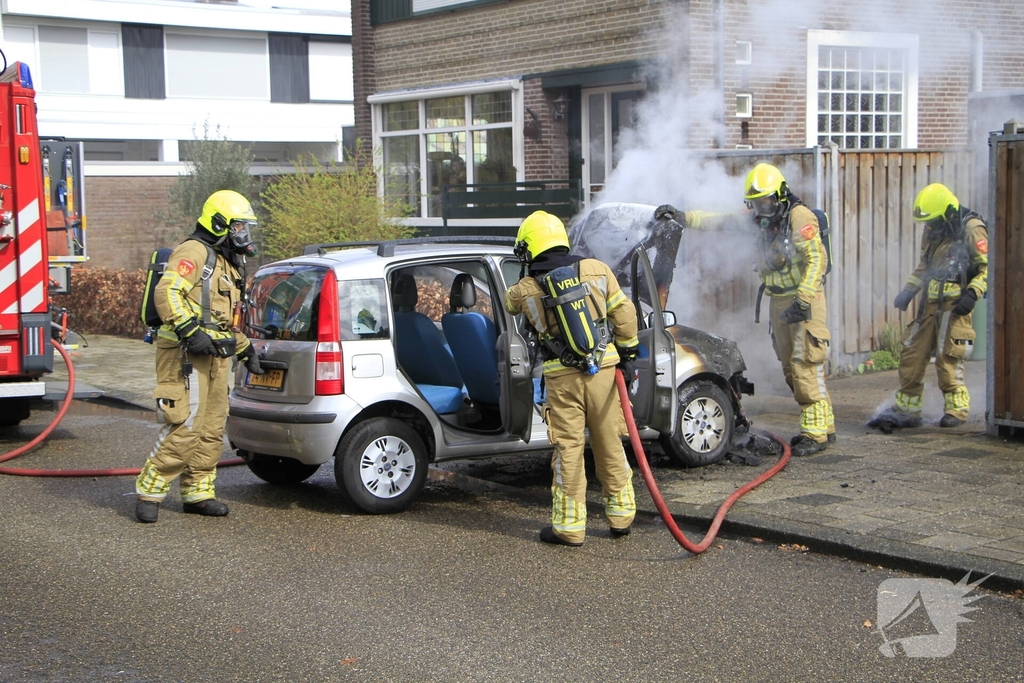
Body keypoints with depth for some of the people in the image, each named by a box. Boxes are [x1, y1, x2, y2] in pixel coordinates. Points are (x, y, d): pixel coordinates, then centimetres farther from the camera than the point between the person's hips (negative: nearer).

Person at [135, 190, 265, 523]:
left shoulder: (226, 263, 25)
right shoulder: (195, 252, -7)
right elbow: (166, 292, -22)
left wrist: (245, 348, 27)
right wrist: (191, 332, -29)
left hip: (216, 358, 10)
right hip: (187, 356, -10)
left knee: (212, 429, 10)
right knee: (184, 427, -12)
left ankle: (198, 492, 18)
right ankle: (149, 492, -4)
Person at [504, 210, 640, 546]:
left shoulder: (526, 290, -1)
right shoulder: (596, 270, 2)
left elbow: (509, 302, 22)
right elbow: (624, 313, 3)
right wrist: (627, 352, 13)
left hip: (562, 378, -2)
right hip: (603, 369, 2)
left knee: (567, 450, 3)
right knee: (610, 446, 12)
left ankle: (569, 525, 6)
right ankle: (621, 515, 21)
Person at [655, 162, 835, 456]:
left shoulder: (799, 216, -14)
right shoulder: (760, 218, 10)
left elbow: (816, 259, -20)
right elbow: (721, 221, 11)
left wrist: (803, 300, -25)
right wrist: (683, 217, 0)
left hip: (804, 299, -9)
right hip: (779, 300, 9)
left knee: (805, 365, -11)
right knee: (790, 367, 11)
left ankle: (816, 433, -6)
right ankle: (823, 426, 19)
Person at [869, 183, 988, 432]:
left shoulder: (972, 230, -9)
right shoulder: (932, 232, 14)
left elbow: (987, 268, -11)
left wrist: (972, 294, -22)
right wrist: (908, 291, 13)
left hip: (954, 306, -7)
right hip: (929, 304, 7)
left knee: (948, 359, -6)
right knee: (912, 355, 5)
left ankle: (956, 409, 9)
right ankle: (906, 409, 12)